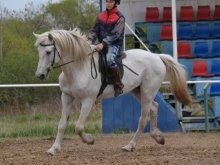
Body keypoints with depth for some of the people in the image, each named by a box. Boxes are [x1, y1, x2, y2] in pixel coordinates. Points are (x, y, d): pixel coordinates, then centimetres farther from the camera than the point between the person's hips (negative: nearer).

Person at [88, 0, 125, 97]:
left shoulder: (120, 17, -5)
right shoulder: (101, 16, 12)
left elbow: (114, 34, -16)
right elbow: (94, 30, 8)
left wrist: (103, 43, -27)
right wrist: (90, 40, -12)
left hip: (114, 44, -7)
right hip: (102, 45, 7)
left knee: (109, 59, -34)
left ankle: (118, 86, -27)